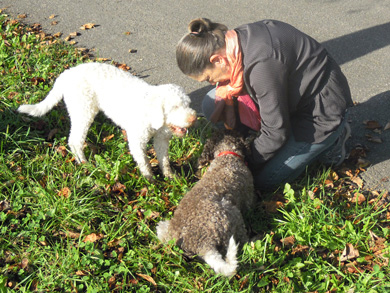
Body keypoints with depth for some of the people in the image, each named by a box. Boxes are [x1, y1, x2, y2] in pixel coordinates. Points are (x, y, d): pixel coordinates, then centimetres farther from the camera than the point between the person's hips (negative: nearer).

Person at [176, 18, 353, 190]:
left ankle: (330, 144, 11)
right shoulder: (237, 38, -10)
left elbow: (276, 132, -26)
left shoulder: (261, 65, -36)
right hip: (294, 99, 9)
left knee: (263, 180, -5)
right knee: (211, 103, -2)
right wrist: (228, 99, -10)